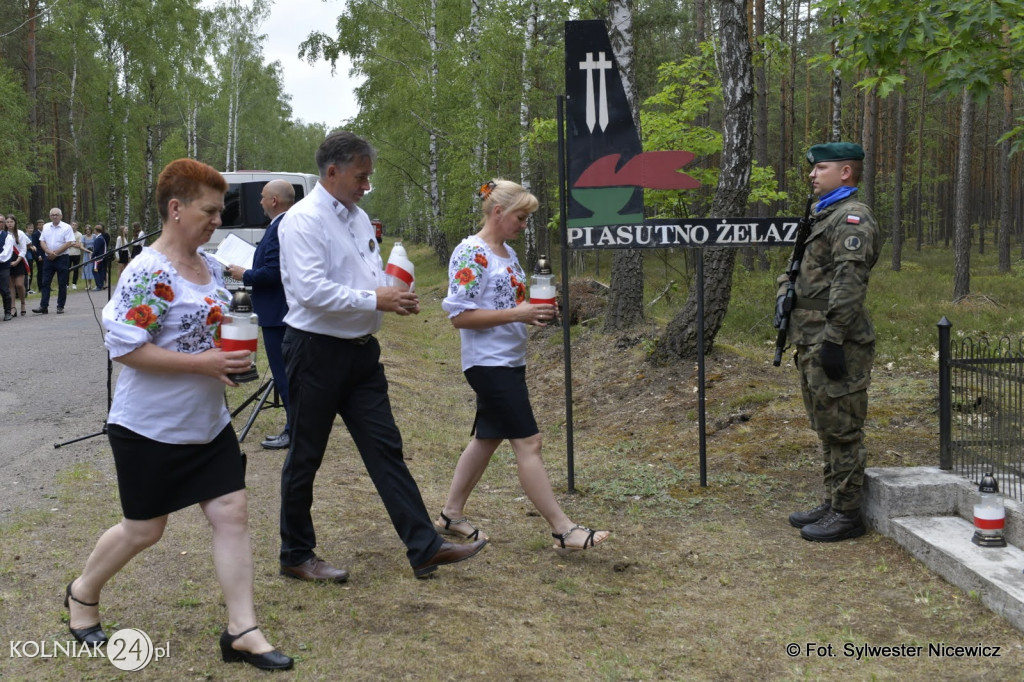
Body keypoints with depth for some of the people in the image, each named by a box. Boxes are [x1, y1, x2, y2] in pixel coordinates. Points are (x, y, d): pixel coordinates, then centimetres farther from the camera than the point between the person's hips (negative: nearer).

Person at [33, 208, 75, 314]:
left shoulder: (66, 227, -4)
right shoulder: (46, 227, 11)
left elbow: (68, 243, -12)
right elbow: (42, 241, 8)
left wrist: (55, 253, -13)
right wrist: (49, 252, -11)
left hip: (61, 258, -4)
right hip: (48, 258, 4)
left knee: (62, 284, 1)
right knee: (45, 283, 0)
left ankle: (60, 306, 9)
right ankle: (43, 306, 0)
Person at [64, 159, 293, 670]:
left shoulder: (209, 266, 7)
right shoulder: (149, 274, -20)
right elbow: (124, 346, -25)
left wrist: (233, 352, 0)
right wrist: (203, 363, -26)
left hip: (209, 424, 7)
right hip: (151, 430, -7)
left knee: (232, 513, 2)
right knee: (144, 529, 8)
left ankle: (242, 630, 8)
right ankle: (82, 593, 37)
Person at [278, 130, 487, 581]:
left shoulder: (359, 218, 12)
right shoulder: (304, 220, -14)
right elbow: (311, 290, -24)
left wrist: (395, 299, -3)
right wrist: (374, 300, -21)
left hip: (361, 350, 8)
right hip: (316, 352, -8)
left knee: (385, 448, 5)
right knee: (305, 458, 6)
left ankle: (425, 547, 6)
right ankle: (296, 556, 21)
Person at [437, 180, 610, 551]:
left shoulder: (508, 253, 14)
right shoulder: (471, 254, -15)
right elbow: (459, 315, -19)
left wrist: (536, 311, 2)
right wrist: (517, 314, -22)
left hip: (510, 361, 10)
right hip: (489, 363, -10)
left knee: (488, 437, 16)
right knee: (527, 442, -8)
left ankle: (451, 514, 28)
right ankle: (563, 530, -4)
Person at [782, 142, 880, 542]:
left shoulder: (852, 218, -12)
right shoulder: (826, 215, 20)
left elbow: (848, 285, -21)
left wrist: (833, 340, -25)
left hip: (835, 345, -10)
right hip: (813, 343, 11)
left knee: (841, 430, -4)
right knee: (826, 428, 16)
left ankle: (847, 515, 3)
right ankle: (833, 504, 25)